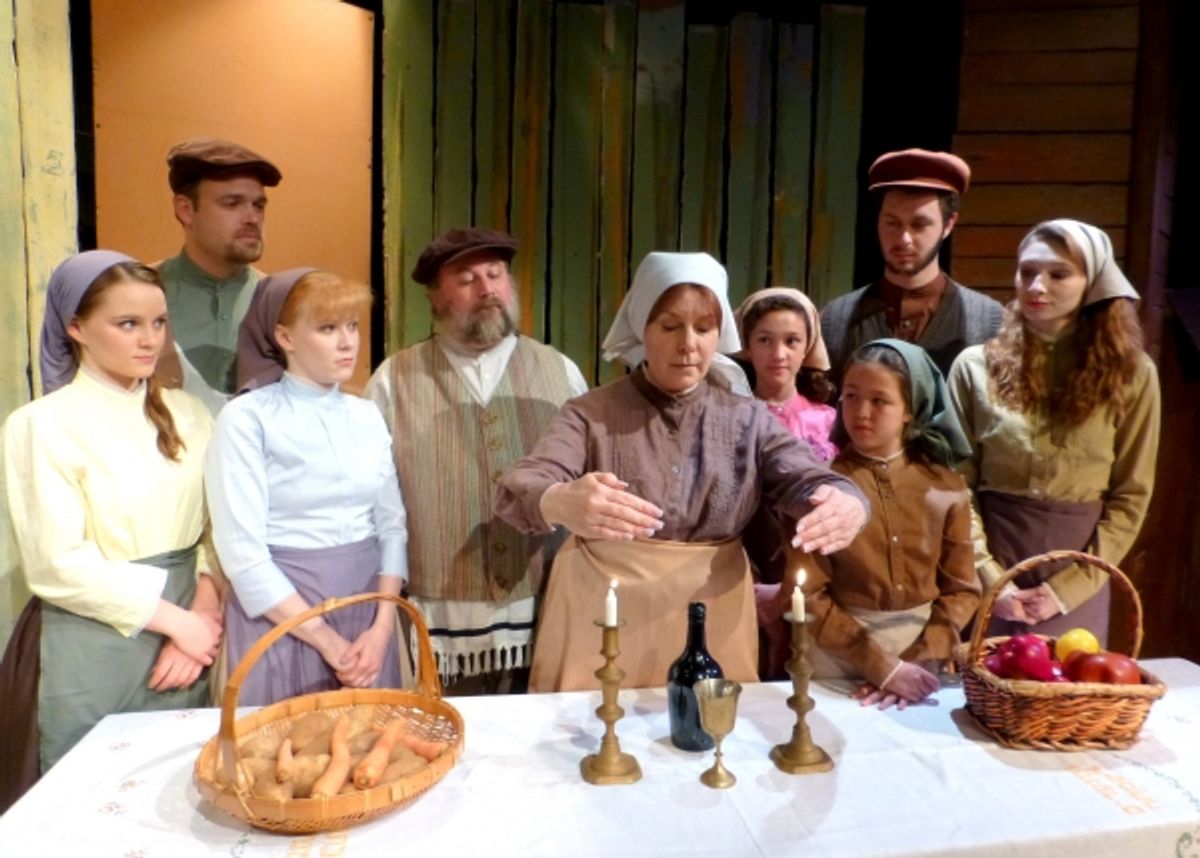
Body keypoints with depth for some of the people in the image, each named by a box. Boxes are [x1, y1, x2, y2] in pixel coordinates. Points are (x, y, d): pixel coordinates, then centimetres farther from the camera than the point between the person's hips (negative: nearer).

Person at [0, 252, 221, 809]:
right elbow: (61, 565, -14)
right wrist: (177, 621, -12)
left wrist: (202, 615, -11)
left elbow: (217, 529, 3)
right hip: (89, 652, -4)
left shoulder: (186, 415, 4)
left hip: (183, 643, 4)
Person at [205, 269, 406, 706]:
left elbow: (392, 525, 5)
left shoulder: (367, 417, 5)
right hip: (283, 619, -4)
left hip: (366, 609, 4)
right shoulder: (247, 418, -10)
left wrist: (382, 625, -7)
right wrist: (326, 640, -11)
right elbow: (242, 554, -13)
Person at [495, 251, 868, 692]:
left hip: (711, 622, 2)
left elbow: (809, 481, -9)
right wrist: (561, 504, -42)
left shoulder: (748, 419, 3)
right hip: (603, 622, -2)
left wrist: (846, 503, -34)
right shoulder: (590, 413, -5)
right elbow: (515, 490, -18)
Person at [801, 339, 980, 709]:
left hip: (924, 648, 2)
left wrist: (921, 661, -11)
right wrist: (883, 666, -16)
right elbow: (806, 594, -12)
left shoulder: (946, 486, -2)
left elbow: (962, 589, 1)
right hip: (839, 656, -2)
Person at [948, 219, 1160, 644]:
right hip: (992, 568, 0)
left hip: (1078, 584, 1)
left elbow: (1131, 496, 0)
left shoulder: (1131, 374, 1)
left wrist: (1069, 586, -8)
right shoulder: (976, 366, -2)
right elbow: (958, 485, -3)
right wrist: (987, 575, -11)